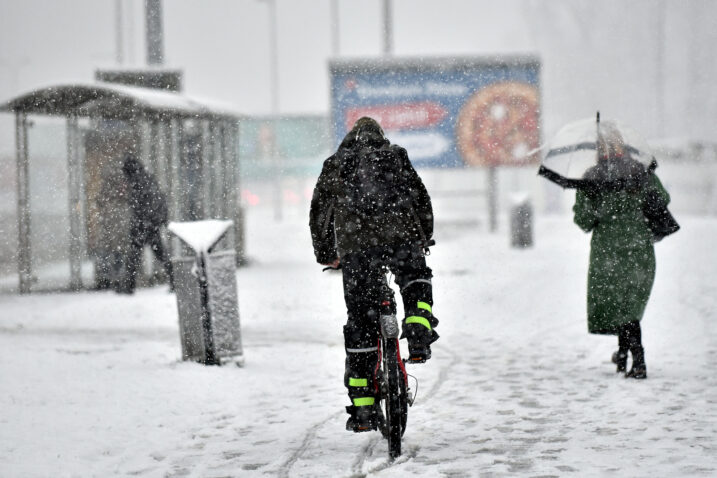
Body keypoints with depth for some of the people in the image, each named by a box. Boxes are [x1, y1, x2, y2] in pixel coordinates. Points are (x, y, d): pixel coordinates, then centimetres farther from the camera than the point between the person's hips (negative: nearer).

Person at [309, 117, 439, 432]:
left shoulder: (334, 166, 23)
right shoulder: (396, 157, 23)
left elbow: (319, 214, 26)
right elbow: (422, 200, 26)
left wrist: (326, 256, 38)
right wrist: (423, 238, 41)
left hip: (355, 246, 0)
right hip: (401, 236, 0)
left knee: (360, 323, 7)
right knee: (416, 279, 33)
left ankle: (363, 408, 8)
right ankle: (418, 333, 5)